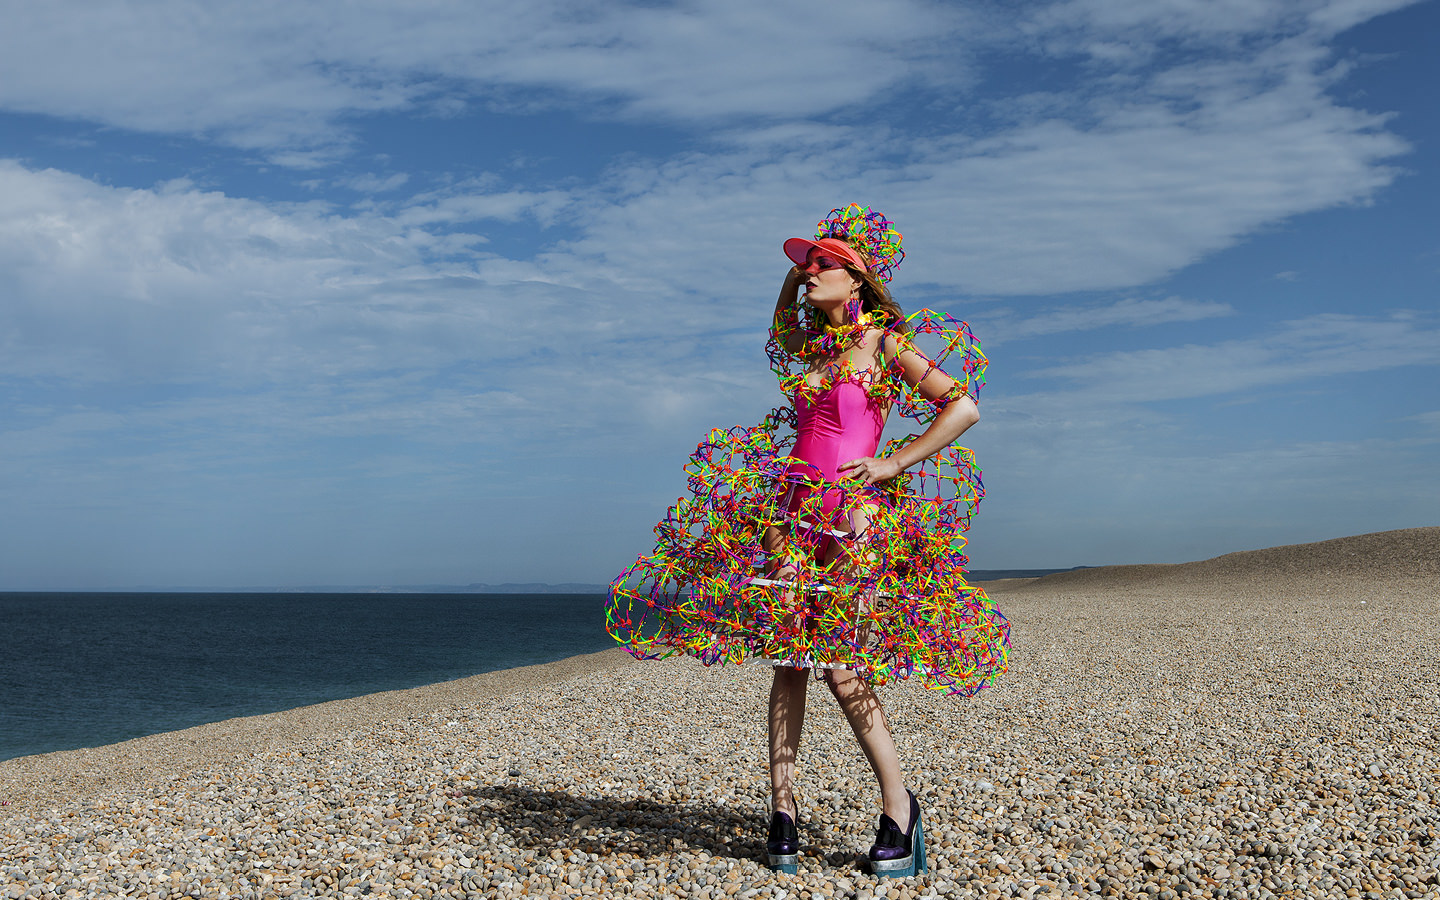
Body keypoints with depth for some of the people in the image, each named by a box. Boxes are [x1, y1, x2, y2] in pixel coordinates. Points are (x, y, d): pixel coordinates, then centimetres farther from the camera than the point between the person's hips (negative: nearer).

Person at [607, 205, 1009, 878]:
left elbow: (963, 404, -7)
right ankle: (782, 811, 5)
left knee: (841, 665, -10)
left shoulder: (885, 342, -1)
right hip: (793, 508, 6)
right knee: (788, 656, 0)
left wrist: (895, 463, -8)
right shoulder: (812, 345, 16)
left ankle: (899, 807, 5)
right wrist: (795, 272, 22)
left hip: (854, 513, -6)